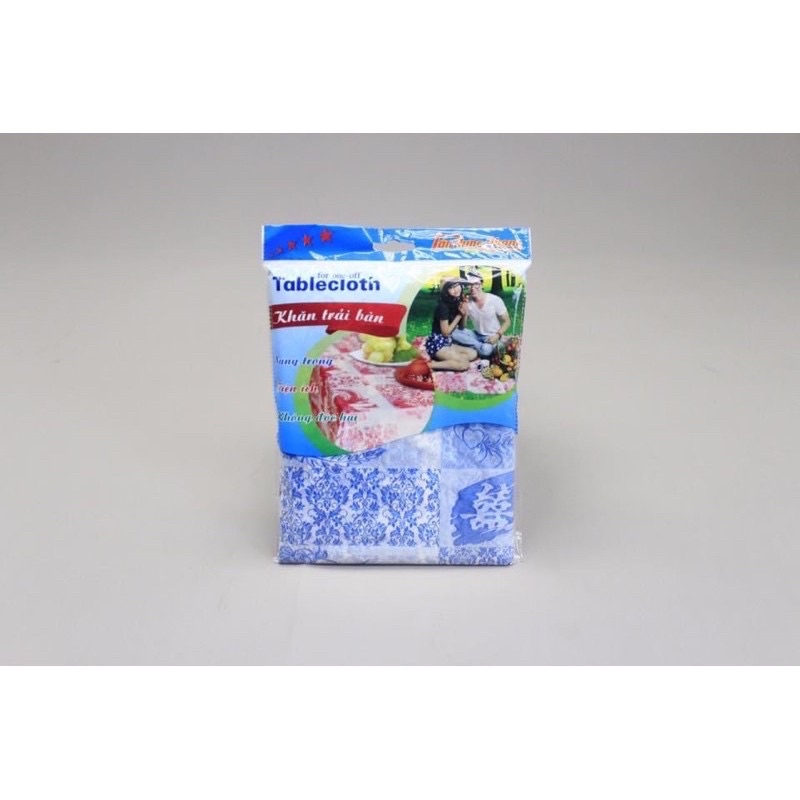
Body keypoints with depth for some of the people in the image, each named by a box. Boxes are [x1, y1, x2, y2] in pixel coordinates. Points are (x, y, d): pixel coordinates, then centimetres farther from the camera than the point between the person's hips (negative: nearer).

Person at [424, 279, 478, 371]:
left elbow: (461, 327, 16)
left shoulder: (458, 303, 6)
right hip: (437, 343, -9)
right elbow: (445, 332, -16)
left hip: (448, 342, 9)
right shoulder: (443, 306, -18)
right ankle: (430, 365, -19)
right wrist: (459, 315, -11)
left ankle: (441, 359, -5)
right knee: (464, 364, -20)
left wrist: (465, 313, -4)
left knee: (473, 354, 0)